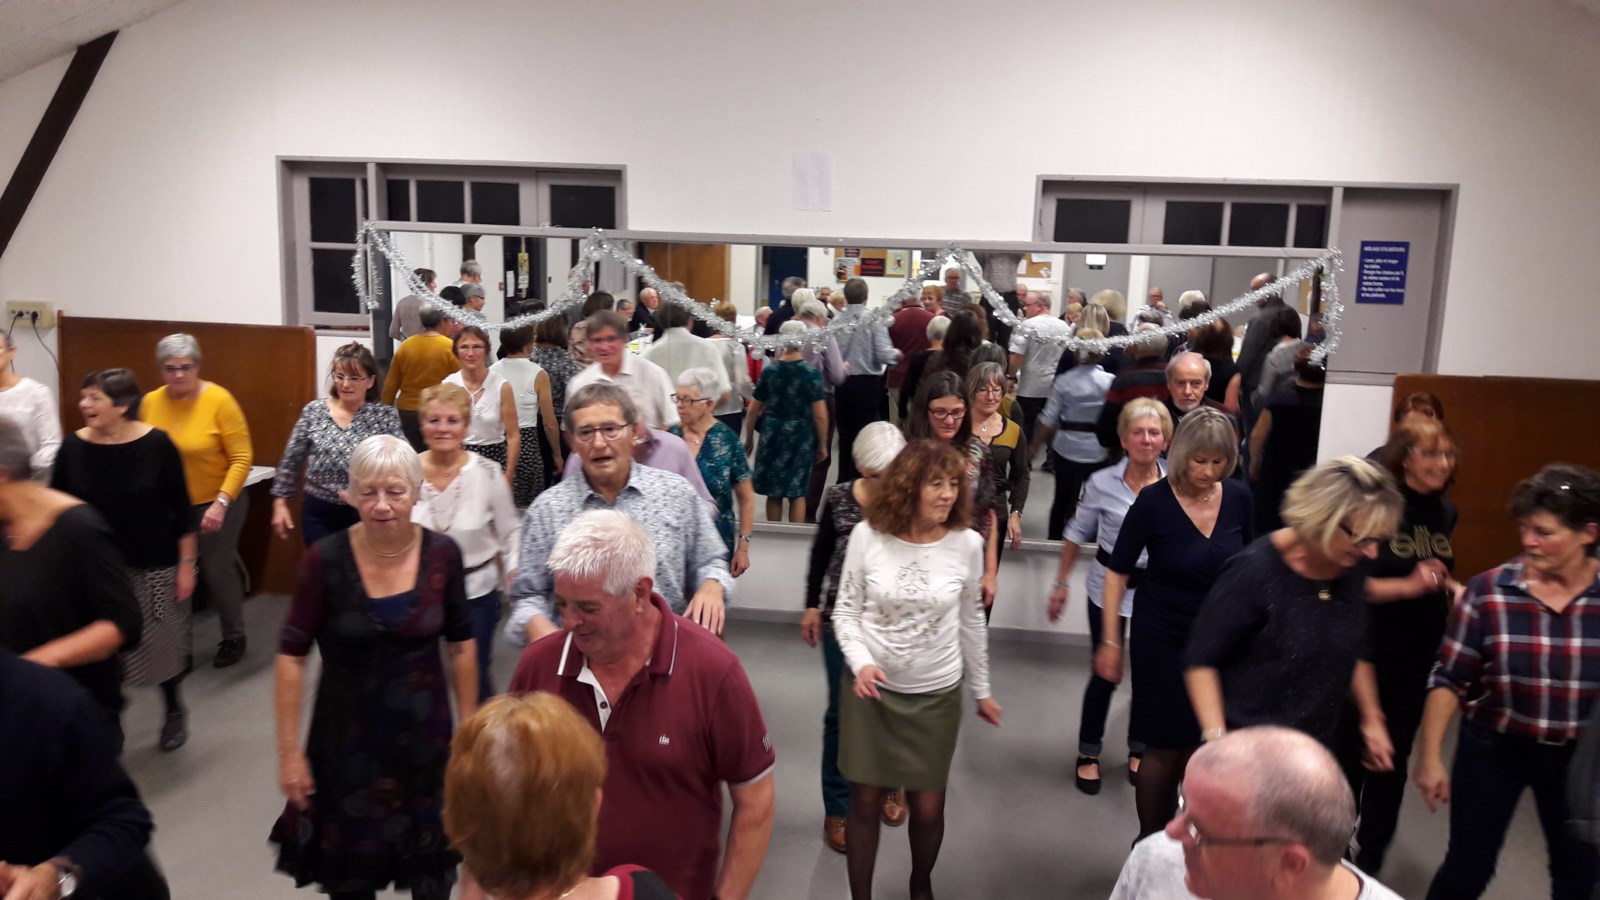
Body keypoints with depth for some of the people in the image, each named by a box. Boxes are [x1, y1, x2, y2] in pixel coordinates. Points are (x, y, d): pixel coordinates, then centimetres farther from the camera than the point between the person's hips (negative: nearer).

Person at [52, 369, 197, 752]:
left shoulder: (156, 444, -12)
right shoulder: (74, 447, -6)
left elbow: (182, 509, -7)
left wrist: (187, 564, -6)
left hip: (154, 565, -2)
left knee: (162, 645, 12)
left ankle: (174, 710, 36)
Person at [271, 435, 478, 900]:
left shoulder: (443, 554, -10)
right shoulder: (324, 560, -16)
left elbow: (461, 644, 1)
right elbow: (291, 656, -8)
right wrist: (289, 750, -7)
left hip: (425, 735, 1)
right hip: (347, 738, -1)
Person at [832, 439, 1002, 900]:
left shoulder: (967, 544, -9)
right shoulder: (868, 535, -13)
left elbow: (971, 622, 4)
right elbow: (846, 610, -3)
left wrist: (981, 690, 11)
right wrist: (860, 662, -20)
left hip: (937, 695, 1)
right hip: (871, 689, -1)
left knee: (928, 806, 10)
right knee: (866, 801, 9)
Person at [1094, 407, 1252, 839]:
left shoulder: (1239, 498, -4)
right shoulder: (1153, 502, -15)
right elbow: (1117, 573, -8)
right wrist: (1110, 642, -7)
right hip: (1163, 639, -3)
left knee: (1198, 744, 12)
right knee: (1165, 746, 5)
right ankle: (1148, 841, 25)